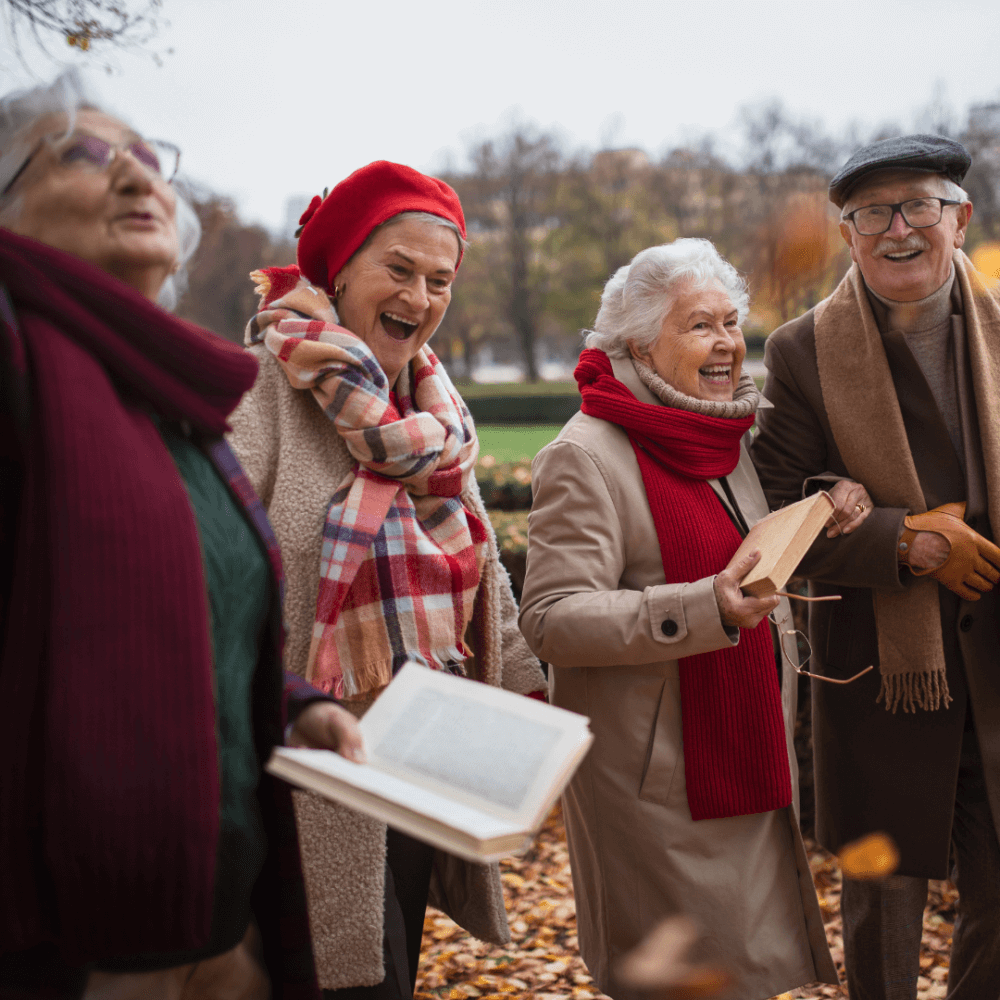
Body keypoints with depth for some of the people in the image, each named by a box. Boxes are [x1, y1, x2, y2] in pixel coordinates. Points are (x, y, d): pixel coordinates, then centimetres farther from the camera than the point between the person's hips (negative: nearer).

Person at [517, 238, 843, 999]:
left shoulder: (726, 440, 11)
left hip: (743, 753, 8)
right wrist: (704, 610, -33)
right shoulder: (586, 456, -16)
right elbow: (551, 620, -23)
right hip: (654, 778, -8)